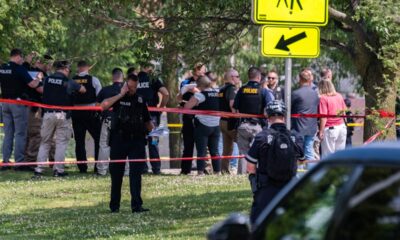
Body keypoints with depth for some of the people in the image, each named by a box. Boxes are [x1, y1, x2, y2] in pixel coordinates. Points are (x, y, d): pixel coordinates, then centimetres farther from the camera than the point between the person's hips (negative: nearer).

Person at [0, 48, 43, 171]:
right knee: (20, 134, -2)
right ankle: (19, 162, -6)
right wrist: (38, 78, 4)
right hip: (18, 103, -6)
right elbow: (33, 84, -16)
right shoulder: (19, 69, -13)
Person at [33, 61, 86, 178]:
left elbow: (42, 90, 17)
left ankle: (39, 169, 5)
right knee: (61, 142, 4)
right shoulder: (68, 82, -6)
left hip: (48, 114, 3)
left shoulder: (47, 79, 2)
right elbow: (83, 90, 6)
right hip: (63, 115, -3)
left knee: (45, 142, 10)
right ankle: (58, 170, 1)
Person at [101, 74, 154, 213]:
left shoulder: (140, 100, 13)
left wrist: (152, 129, 1)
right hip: (119, 140, -2)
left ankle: (136, 205, -7)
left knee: (136, 173, -5)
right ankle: (114, 205, 16)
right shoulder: (118, 98, 3)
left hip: (137, 140, 2)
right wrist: (121, 95, -15)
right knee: (116, 173, 6)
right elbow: (104, 106, -17)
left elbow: (147, 120, 20)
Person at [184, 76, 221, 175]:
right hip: (216, 125, 5)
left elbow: (187, 106, -14)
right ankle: (217, 171, 10)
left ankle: (200, 171, -7)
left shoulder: (200, 95, -11)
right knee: (214, 150, 11)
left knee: (201, 150, -3)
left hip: (202, 125, -5)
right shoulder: (217, 93, 5)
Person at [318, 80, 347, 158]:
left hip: (330, 128, -6)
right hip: (341, 127, 6)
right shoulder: (339, 96, 7)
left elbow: (324, 117, -16)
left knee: (327, 155, 1)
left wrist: (321, 131, -13)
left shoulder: (323, 98, -12)